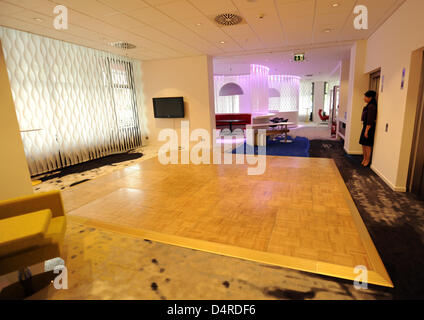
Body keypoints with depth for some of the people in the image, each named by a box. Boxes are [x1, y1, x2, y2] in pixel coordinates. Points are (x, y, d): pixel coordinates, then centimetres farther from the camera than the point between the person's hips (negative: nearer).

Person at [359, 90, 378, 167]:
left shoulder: (371, 107, -18)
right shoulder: (368, 106, 12)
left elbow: (370, 120, -21)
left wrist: (366, 130, -21)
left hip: (369, 127, -10)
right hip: (365, 126, 10)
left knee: (368, 144, -2)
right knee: (363, 143, 14)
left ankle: (368, 160, 8)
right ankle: (365, 158, 24)